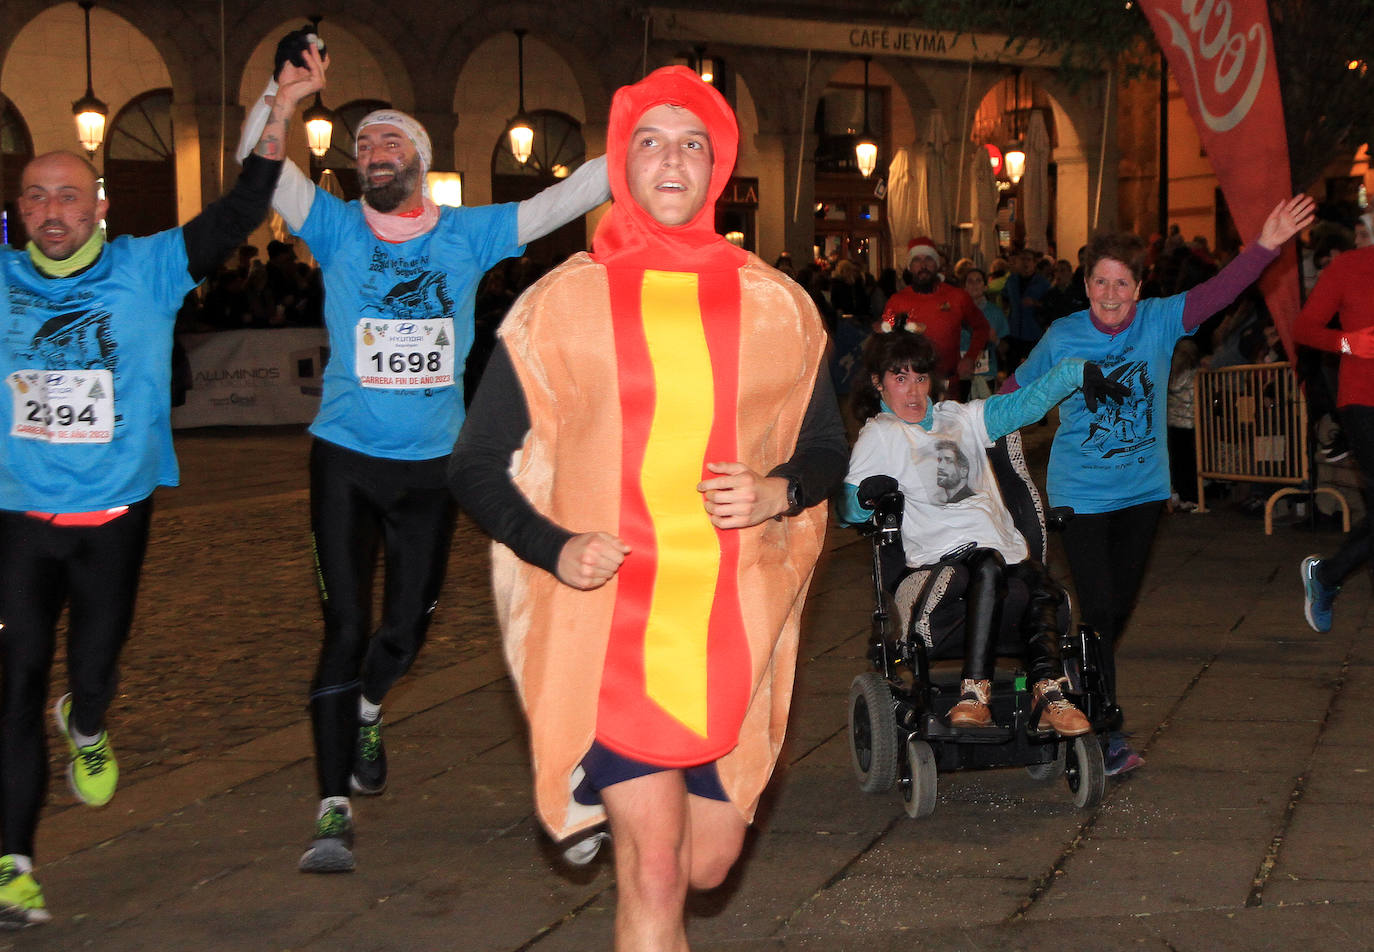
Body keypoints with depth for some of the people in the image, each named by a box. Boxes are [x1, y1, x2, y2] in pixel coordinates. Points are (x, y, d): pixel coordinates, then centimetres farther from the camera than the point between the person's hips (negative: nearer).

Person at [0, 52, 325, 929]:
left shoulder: (148, 270, 0)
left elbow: (238, 215, -5)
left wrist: (280, 114, -12)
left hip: (116, 512, 0)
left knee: (94, 668, 7)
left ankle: (85, 727, 46)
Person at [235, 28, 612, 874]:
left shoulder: (469, 235, 1)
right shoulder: (337, 228, -1)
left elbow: (570, 198, -1)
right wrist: (285, 87, -28)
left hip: (433, 463, 2)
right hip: (346, 460, -2)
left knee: (408, 626, 11)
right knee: (346, 627, -7)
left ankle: (366, 713, 46)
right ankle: (335, 810, -3)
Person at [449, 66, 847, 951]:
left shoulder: (776, 305, 7)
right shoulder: (562, 303, 1)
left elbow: (826, 450, 16)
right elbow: (477, 465, 3)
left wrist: (778, 493, -7)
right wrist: (556, 550, -15)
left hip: (735, 628, 3)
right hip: (609, 623, -3)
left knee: (709, 862, 12)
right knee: (653, 868, -9)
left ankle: (619, 800, 46)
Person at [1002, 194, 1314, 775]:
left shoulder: (1160, 321, -6)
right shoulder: (1062, 338, -9)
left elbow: (1219, 291, -17)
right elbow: (1018, 392, 5)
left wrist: (1266, 246, -30)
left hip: (1143, 488, 3)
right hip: (1081, 493, -3)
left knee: (1122, 602, 16)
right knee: (1097, 609, -8)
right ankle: (1108, 735, -1)